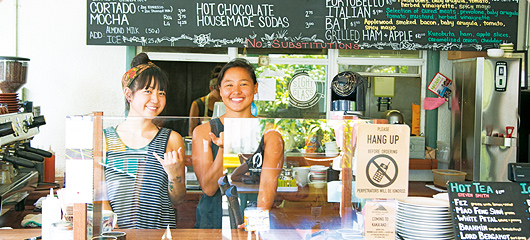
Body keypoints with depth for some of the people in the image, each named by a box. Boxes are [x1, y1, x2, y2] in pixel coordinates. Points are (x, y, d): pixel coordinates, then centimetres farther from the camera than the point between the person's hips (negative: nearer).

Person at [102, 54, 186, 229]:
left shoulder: (172, 139, 7)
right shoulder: (104, 138, 7)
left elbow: (177, 201, 9)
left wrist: (174, 173, -9)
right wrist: (114, 229, -10)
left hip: (161, 233, 0)